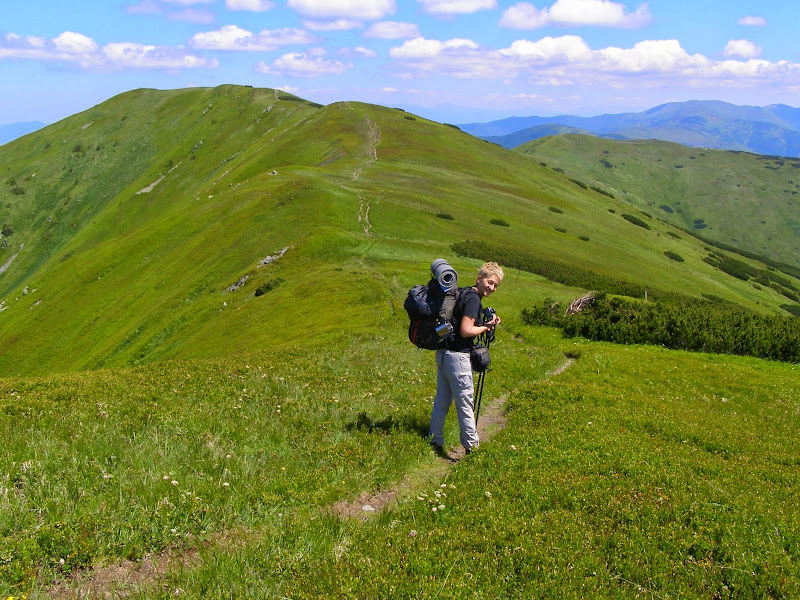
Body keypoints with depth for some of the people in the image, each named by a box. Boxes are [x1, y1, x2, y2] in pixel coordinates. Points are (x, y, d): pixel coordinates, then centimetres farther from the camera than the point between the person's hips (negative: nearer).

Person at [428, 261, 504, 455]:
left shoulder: (462, 294, 14)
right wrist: (487, 327, -6)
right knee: (465, 403, 1)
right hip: (457, 356, -10)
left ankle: (435, 441, 23)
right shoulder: (473, 298, -15)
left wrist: (487, 323, 11)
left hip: (443, 352, 10)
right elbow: (466, 331, -20)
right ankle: (471, 446, 10)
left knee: (442, 399, 15)